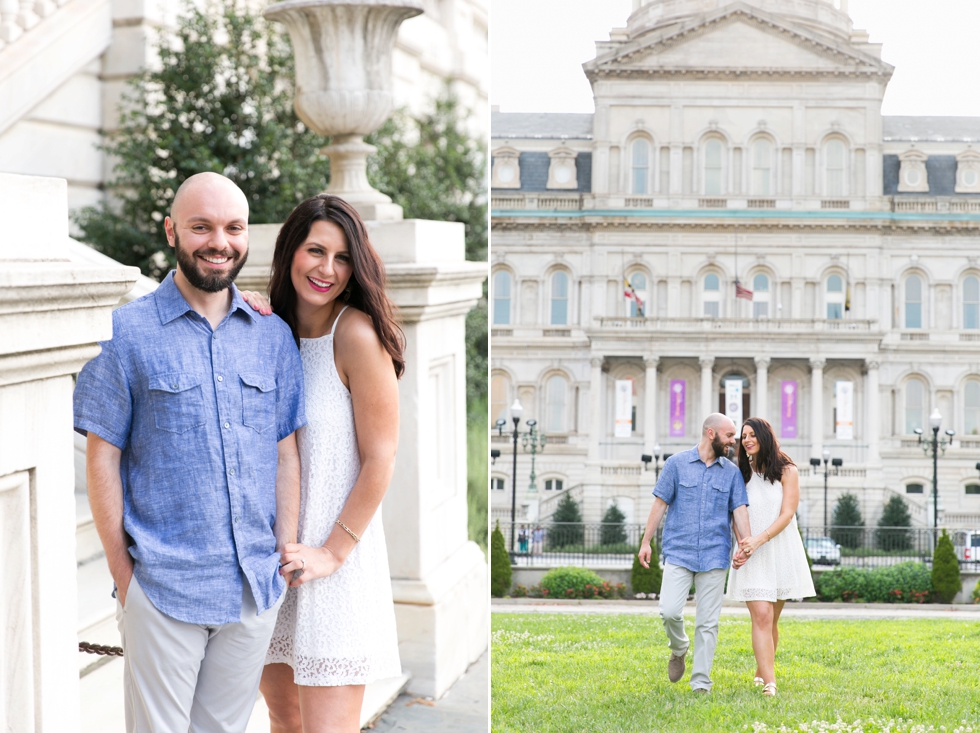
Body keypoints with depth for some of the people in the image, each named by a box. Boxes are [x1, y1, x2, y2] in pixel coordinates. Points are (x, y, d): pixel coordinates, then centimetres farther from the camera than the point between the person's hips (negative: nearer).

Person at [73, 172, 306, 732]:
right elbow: (103, 458, -3)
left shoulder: (274, 336, 8)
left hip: (257, 590, 4)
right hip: (162, 587, -3)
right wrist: (124, 578, -6)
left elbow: (286, 453, 10)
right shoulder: (127, 331, -4)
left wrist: (287, 560, 4)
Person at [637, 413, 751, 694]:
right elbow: (660, 503, 5)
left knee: (708, 622, 1)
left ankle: (701, 683, 8)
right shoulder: (677, 464, 3)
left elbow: (740, 510, 2)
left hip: (714, 555, 2)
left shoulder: (732, 472, 8)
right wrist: (646, 541, 2)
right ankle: (679, 649, 20)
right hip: (678, 552, -2)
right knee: (669, 611, -12)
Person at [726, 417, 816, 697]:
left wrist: (759, 540, -21)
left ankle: (761, 672, 28)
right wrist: (743, 542, -14)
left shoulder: (787, 471, 0)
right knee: (761, 616, -13)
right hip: (752, 557, 0)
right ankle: (769, 683, -20)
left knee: (771, 619, 8)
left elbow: (786, 514, -8)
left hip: (781, 551, 0)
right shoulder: (741, 475, 8)